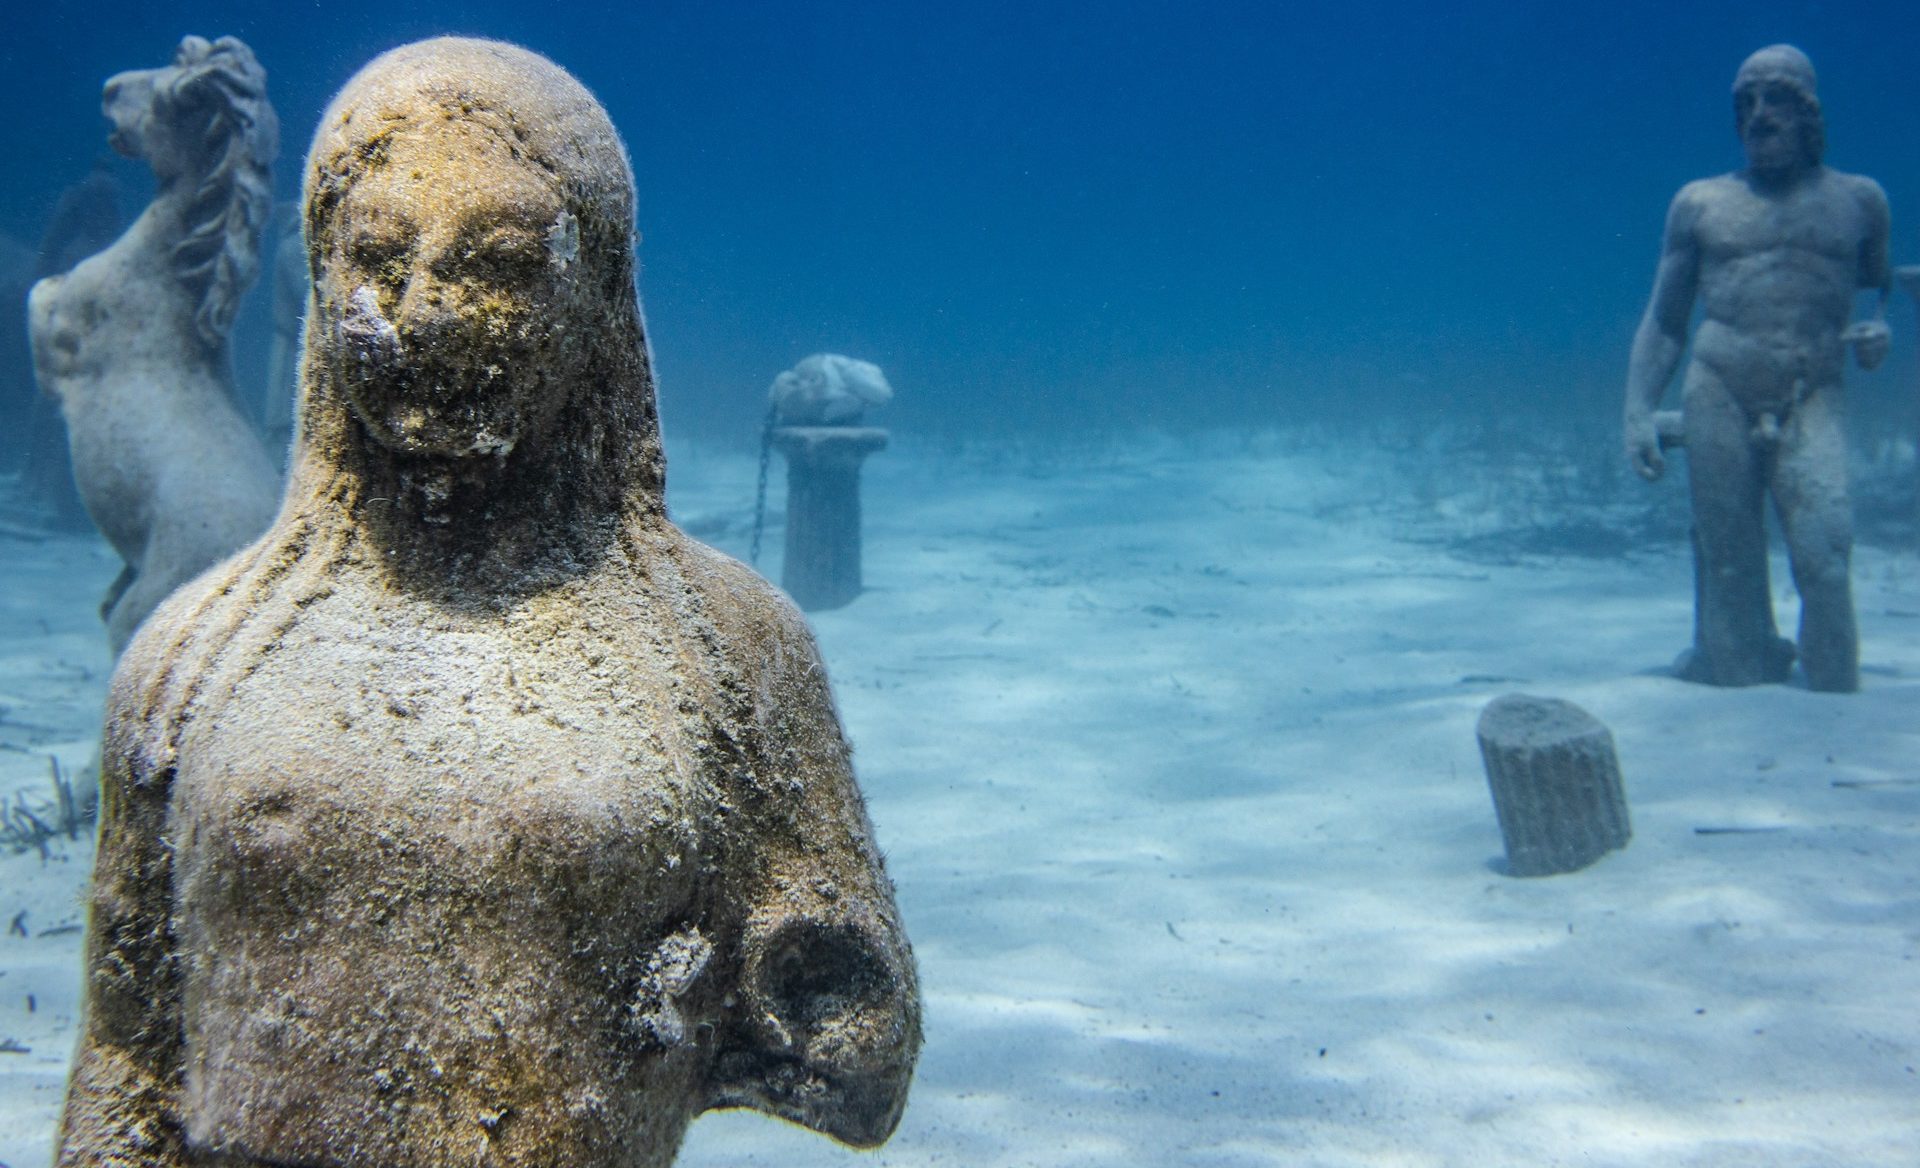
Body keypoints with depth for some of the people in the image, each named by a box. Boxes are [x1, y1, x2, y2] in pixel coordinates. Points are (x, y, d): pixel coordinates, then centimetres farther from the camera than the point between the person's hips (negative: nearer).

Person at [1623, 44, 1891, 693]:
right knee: (1729, 566, -1)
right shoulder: (1699, 204, 14)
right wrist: (1638, 411, 3)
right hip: (1717, 400, 1)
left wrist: (1880, 328, 1)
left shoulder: (1858, 200, 15)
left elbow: (1885, 286, 26)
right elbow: (1663, 322, 15)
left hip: (1812, 402, -1)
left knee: (1825, 553, -17)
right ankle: (1732, 679, 12)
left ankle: (1834, 708, -11)